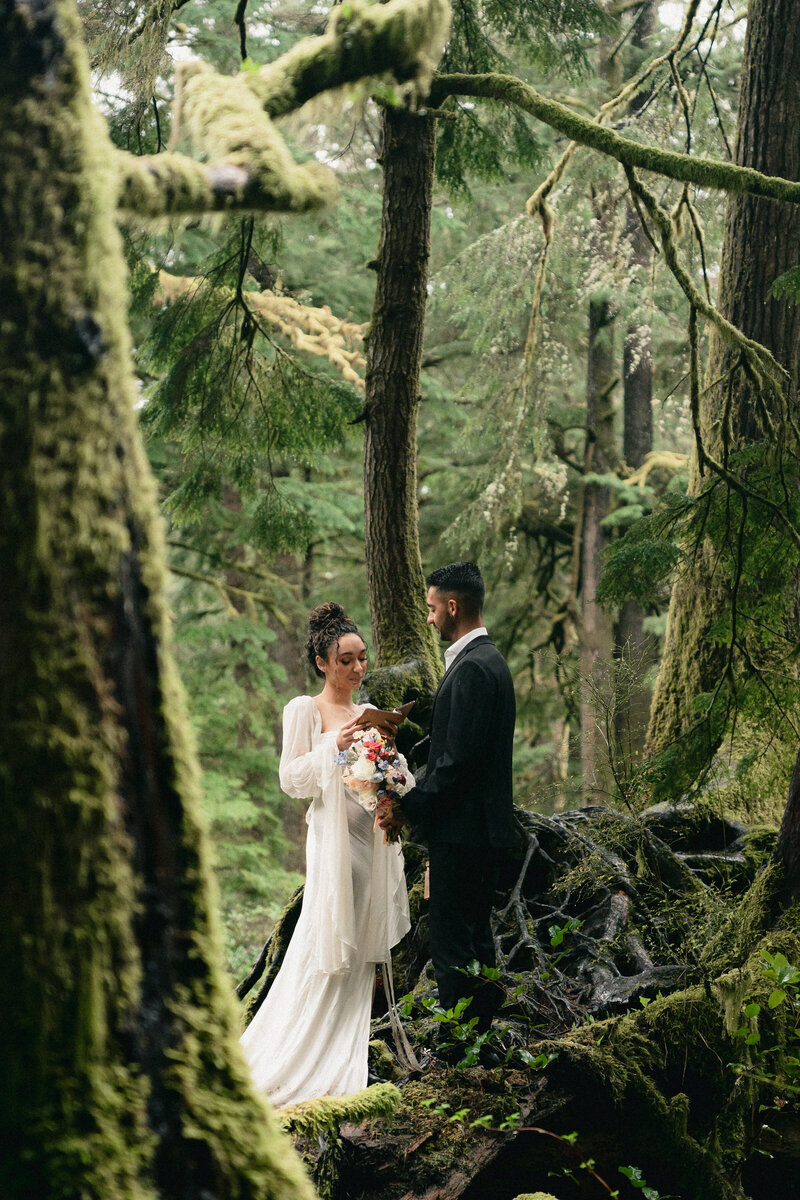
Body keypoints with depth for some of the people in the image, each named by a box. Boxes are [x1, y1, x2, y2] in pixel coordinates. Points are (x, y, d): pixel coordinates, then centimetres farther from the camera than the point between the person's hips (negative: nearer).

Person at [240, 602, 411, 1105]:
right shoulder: (305, 711, -2)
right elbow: (291, 778, -7)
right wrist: (332, 745, -18)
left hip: (374, 838, 6)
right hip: (335, 838, -6)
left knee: (369, 950, 6)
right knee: (331, 952, -7)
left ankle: (358, 1058, 12)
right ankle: (315, 1064, -1)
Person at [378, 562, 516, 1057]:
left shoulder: (473, 668, -18)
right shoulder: (489, 659, 15)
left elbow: (458, 760, -22)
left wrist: (408, 807, -15)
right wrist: (416, 801, 13)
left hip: (462, 830, -11)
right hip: (485, 829, 11)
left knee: (453, 941, -5)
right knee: (476, 933, 17)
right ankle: (483, 1038, 25)